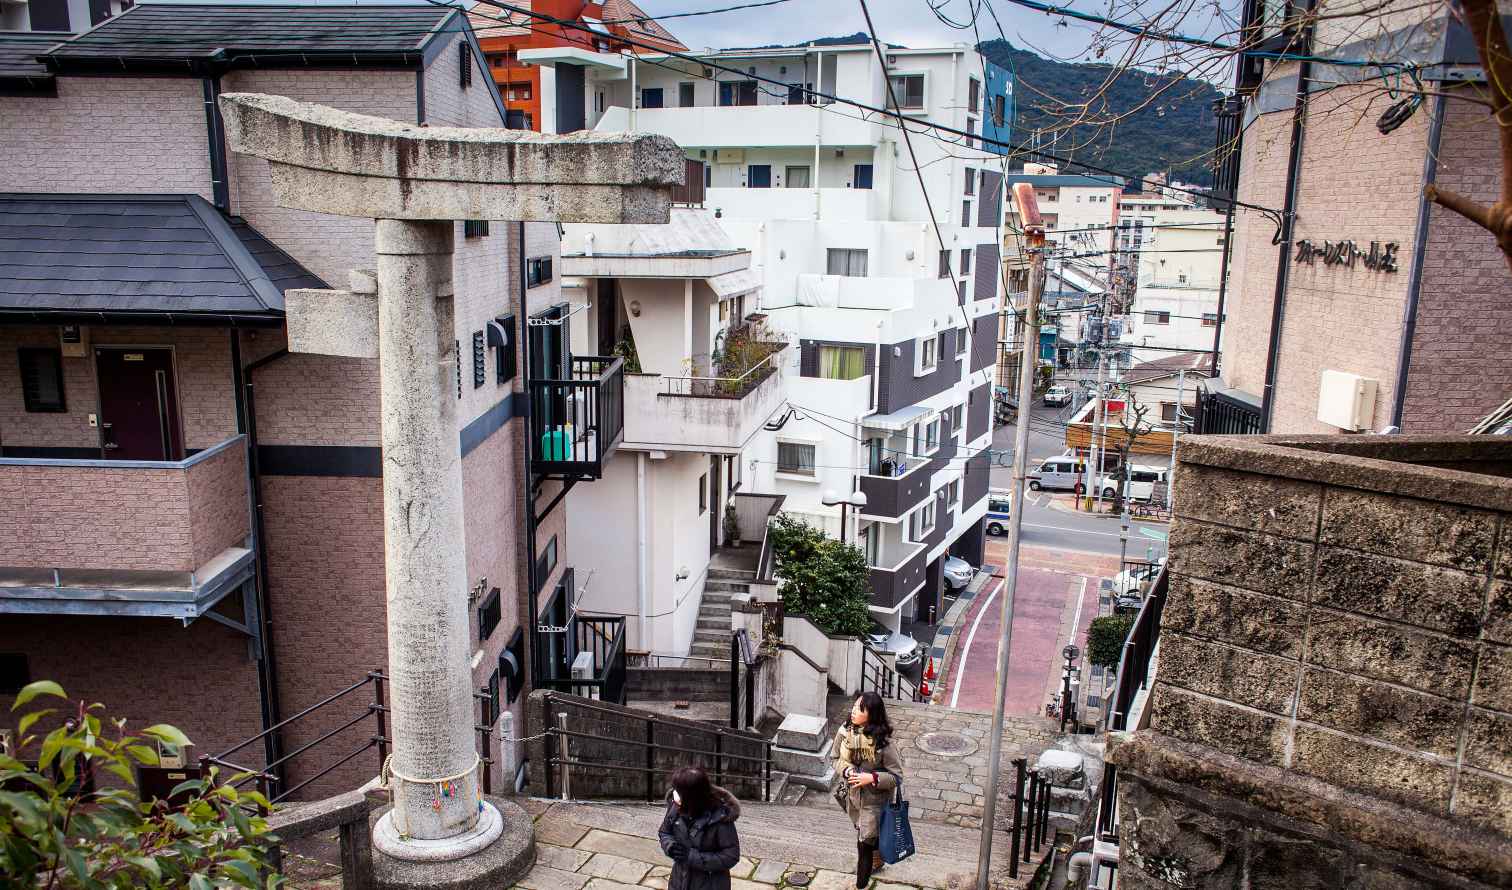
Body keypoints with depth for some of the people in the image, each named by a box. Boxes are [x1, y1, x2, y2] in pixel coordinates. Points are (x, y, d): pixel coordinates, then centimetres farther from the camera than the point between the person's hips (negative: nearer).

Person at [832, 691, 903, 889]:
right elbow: (836, 759, 3)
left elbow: (896, 776, -19)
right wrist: (846, 771, -17)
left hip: (873, 800, -5)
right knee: (861, 834, 25)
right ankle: (876, 861, 54)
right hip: (852, 794, 5)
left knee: (865, 842, 2)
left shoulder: (883, 742, -27)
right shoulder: (845, 732, -13)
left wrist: (872, 778, -32)